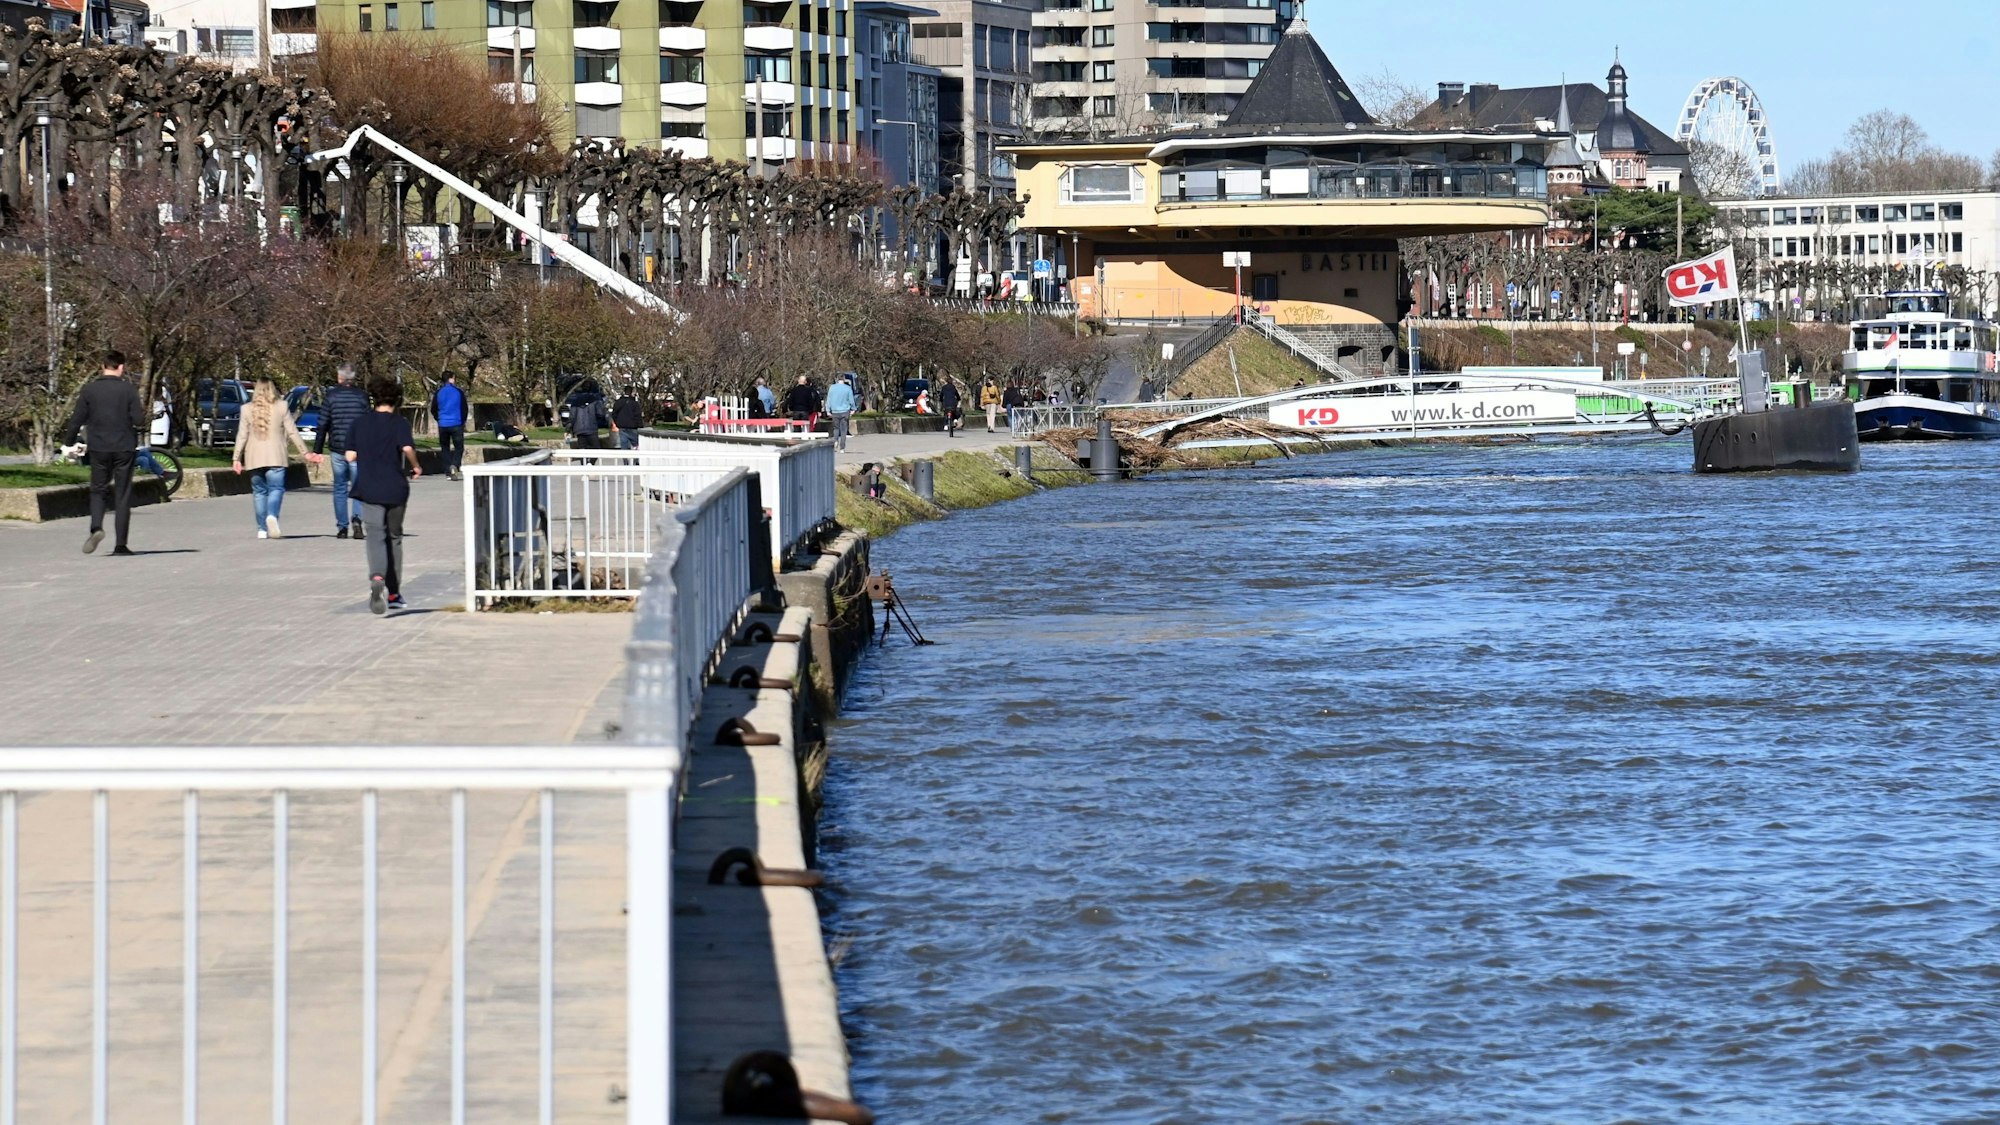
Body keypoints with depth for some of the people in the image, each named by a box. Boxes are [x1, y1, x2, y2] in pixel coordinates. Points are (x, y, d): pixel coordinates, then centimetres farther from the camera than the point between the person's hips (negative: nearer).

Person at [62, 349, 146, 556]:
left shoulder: (90, 390, -2)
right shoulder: (128, 390, -7)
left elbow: (77, 419, -1)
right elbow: (138, 420, -11)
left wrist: (68, 442, 13)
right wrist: (143, 414, 12)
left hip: (98, 448, 1)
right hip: (124, 448, -1)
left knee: (98, 490, 14)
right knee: (122, 495, 5)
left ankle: (96, 527, -12)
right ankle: (120, 544, 3)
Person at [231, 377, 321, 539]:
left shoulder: (247, 409, 1)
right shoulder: (281, 407, -1)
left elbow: (242, 435, 1)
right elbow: (292, 432, 0)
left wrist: (236, 458, 4)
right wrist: (305, 452, 6)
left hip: (255, 458, 1)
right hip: (275, 456, -1)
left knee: (259, 491, 9)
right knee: (276, 488, -2)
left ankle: (262, 529, 7)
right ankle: (272, 516, -30)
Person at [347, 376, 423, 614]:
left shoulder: (360, 422, 5)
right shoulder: (399, 422, -3)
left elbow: (350, 456, 3)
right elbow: (407, 448, -20)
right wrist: (415, 466, -1)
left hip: (369, 488, 1)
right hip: (395, 488, -1)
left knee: (376, 536, -8)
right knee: (394, 537, 15)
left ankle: (377, 578, -38)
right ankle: (393, 593, 21)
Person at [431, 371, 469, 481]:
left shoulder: (439, 393, 1)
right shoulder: (459, 392, -5)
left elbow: (433, 410, 6)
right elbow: (465, 409, 0)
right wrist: (462, 421, 15)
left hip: (442, 425, 2)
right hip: (456, 425, -2)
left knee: (445, 448, 12)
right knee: (459, 447, 4)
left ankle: (448, 472, 7)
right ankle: (454, 465, -22)